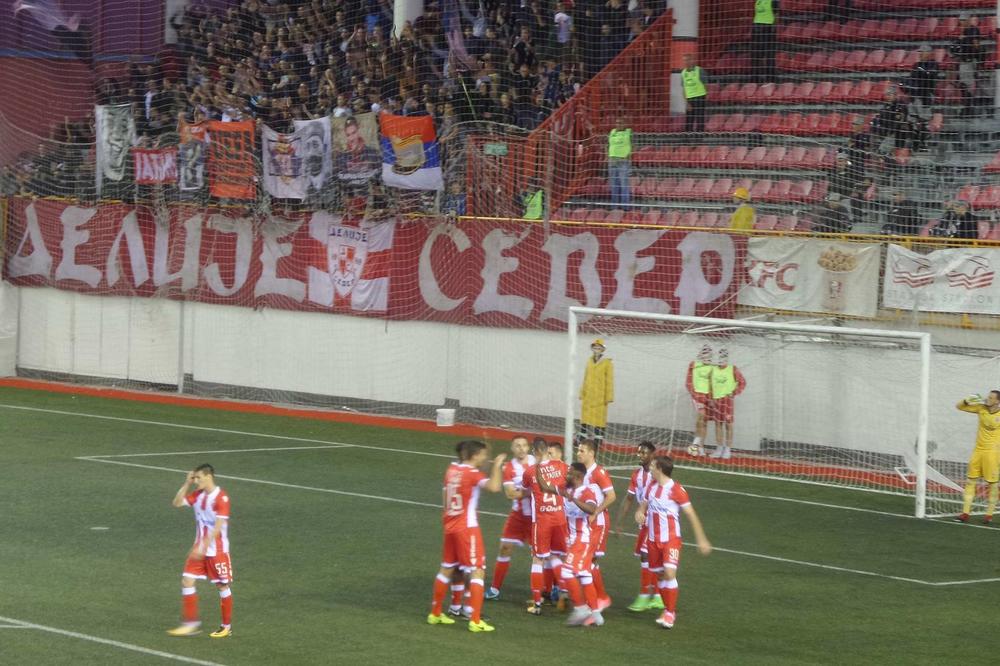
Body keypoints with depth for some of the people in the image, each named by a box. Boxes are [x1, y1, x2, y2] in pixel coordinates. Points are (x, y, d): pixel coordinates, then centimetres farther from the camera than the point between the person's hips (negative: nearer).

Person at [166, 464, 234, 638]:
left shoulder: (221, 497, -17)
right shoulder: (197, 495, 6)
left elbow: (219, 526, -22)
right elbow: (177, 503, 9)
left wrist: (203, 547, -25)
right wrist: (186, 484, -1)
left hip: (217, 550, -7)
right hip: (199, 548, 7)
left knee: (222, 585, 3)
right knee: (187, 580, -1)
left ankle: (227, 626, 14)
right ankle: (191, 623, 5)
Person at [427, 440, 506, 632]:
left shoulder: (451, 469, 6)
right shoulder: (472, 474, -16)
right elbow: (494, 487, -32)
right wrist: (497, 466, -21)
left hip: (450, 527, 8)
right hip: (467, 528, -8)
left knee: (446, 569, 19)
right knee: (477, 571, -4)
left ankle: (435, 613, 28)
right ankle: (475, 620, -10)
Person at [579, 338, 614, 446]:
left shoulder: (607, 363, -6)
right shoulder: (589, 361, 10)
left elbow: (609, 381, -6)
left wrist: (608, 397, -8)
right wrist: (582, 394, 15)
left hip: (600, 396, -5)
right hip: (588, 395, 5)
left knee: (600, 418, -4)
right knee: (585, 417, 7)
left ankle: (598, 439, -1)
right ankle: (582, 439, 11)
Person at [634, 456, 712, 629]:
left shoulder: (676, 489, -15)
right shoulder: (651, 487, 5)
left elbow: (691, 515, -11)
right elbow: (643, 505, 19)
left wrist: (701, 539, -11)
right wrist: (639, 513, -7)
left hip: (671, 539, -6)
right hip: (653, 539, 6)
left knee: (669, 574, -18)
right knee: (660, 575, 10)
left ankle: (670, 614, -9)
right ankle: (668, 610, 24)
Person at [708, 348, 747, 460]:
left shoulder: (733, 370, -1)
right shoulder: (714, 370, 10)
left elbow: (742, 382, 2)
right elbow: (710, 384, 16)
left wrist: (734, 393, -8)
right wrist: (710, 398, 8)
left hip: (727, 399, -4)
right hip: (716, 399, 4)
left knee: (728, 423, -3)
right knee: (718, 423, 7)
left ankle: (727, 450, 2)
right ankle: (719, 448, 13)